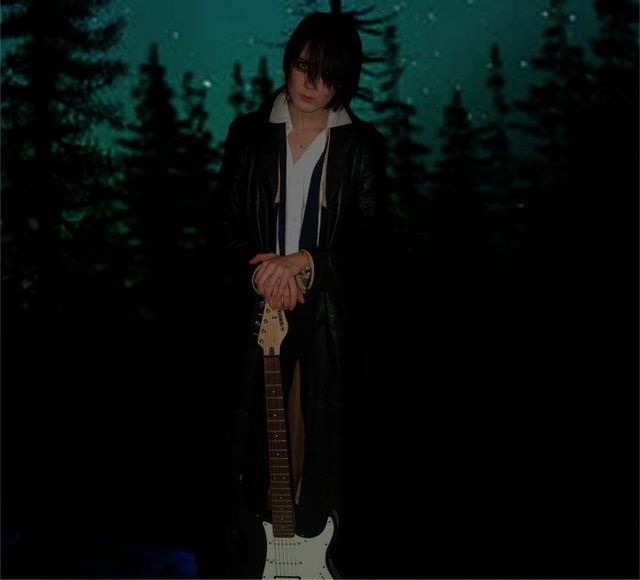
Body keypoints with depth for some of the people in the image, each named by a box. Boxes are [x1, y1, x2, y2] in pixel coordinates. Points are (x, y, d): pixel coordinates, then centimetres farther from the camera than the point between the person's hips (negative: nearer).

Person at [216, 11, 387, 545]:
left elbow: (369, 236, -4)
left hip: (331, 306, -1)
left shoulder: (361, 145, -1)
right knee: (261, 410, 5)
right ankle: (265, 512, 21)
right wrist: (259, 268, -14)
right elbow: (228, 220, 3)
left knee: (320, 416, 4)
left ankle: (314, 518, 19)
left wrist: (304, 261, -16)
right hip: (261, 301, 1)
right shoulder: (249, 134, 4)